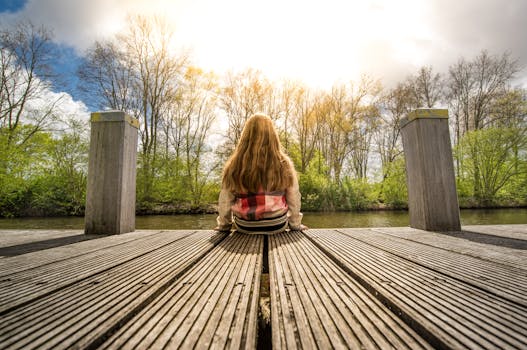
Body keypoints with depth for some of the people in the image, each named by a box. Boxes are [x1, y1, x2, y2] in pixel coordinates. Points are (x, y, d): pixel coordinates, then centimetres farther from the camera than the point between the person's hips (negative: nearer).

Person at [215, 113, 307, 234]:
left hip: (244, 227, 1)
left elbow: (225, 202, -2)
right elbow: (294, 200, -3)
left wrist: (224, 225, 15)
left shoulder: (233, 166, -10)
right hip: (277, 226, 0)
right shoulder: (284, 165, -10)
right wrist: (295, 224, 14)